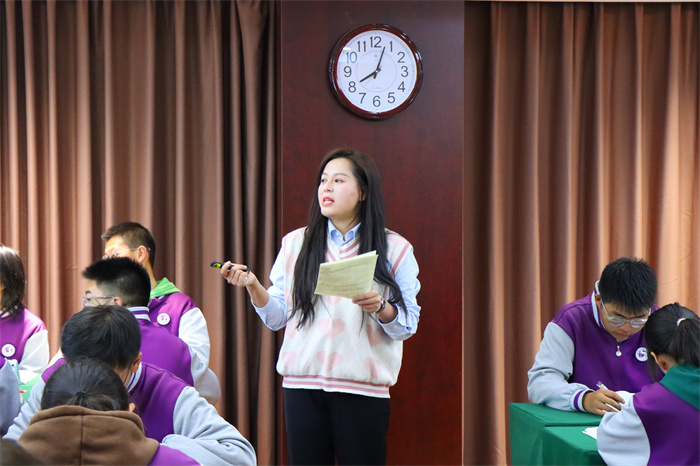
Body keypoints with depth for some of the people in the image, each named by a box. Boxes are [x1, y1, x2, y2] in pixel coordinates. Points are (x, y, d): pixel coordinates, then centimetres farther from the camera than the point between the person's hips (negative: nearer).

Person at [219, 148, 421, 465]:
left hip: (363, 388, -2)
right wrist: (253, 286, -8)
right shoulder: (295, 243, 12)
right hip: (302, 385, 2)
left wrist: (381, 306, -19)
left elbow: (408, 325, 0)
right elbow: (278, 317, 9)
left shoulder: (394, 249, 4)